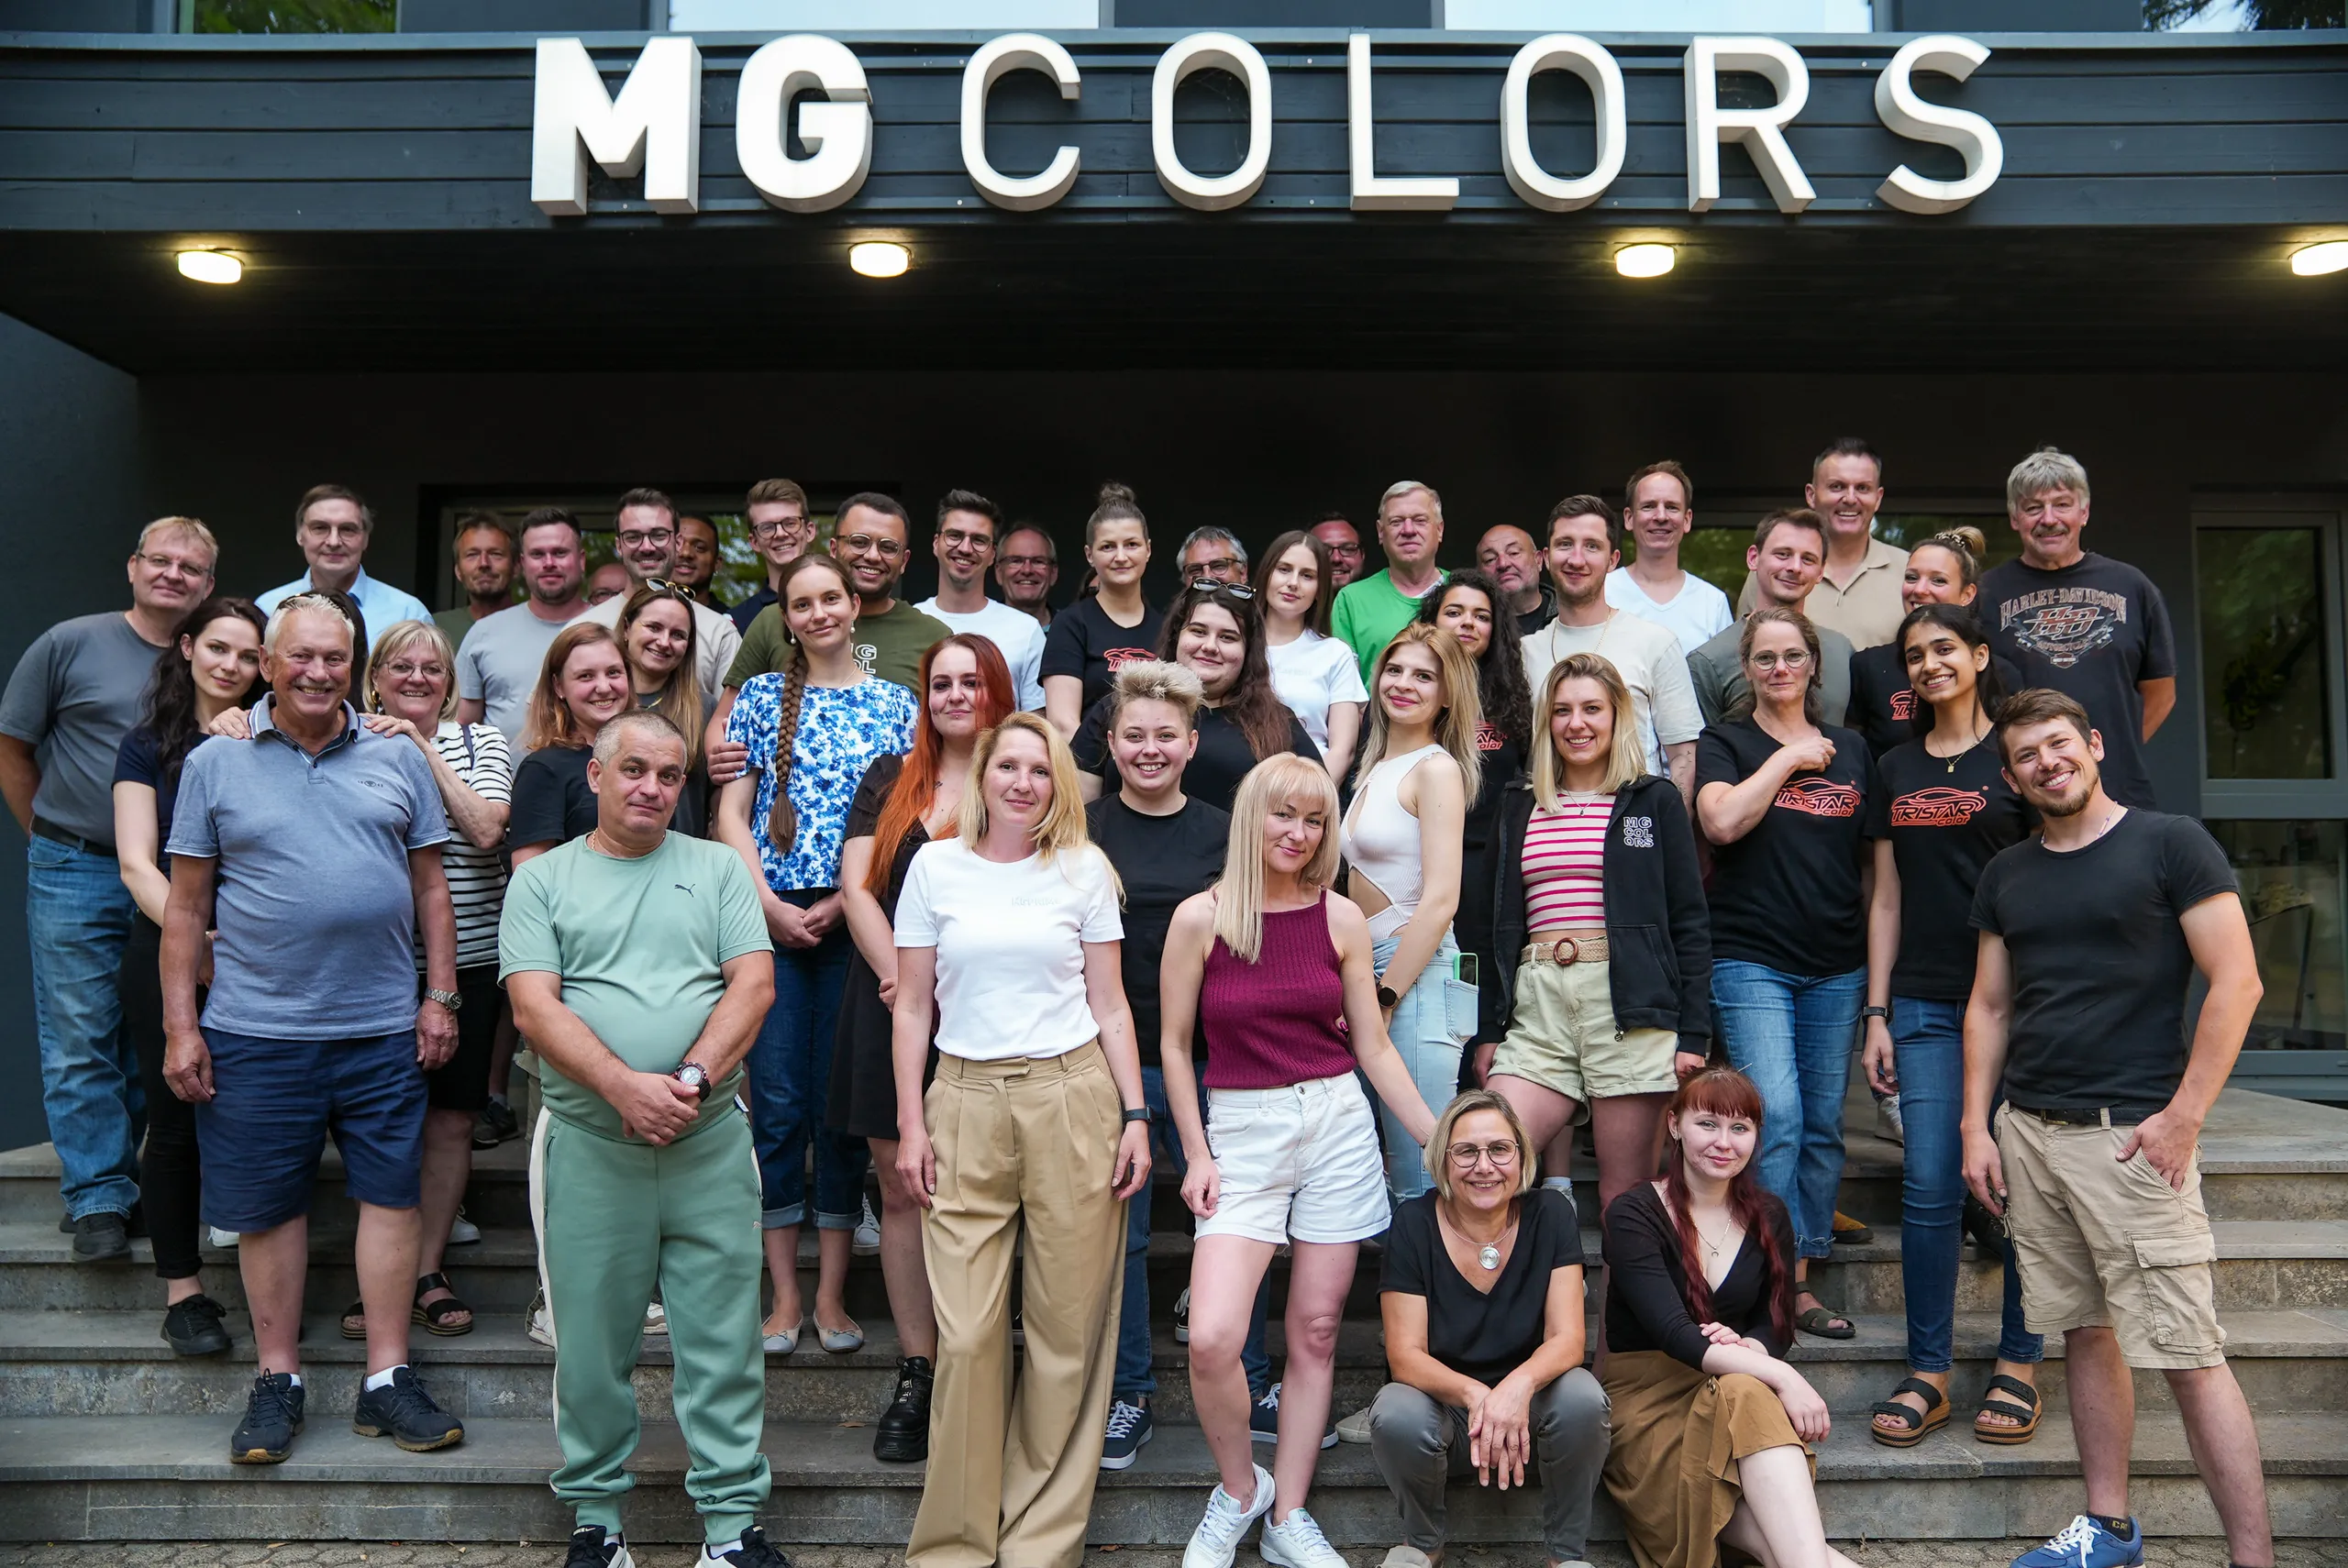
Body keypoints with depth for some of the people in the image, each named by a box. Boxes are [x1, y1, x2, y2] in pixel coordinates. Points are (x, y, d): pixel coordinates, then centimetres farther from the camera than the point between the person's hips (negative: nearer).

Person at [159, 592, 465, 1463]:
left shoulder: (397, 759, 7)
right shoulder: (215, 764, 4)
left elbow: (430, 889, 9)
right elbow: (186, 907, 4)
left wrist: (440, 997, 3)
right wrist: (180, 1025, 0)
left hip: (385, 1030, 1)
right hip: (256, 1032, -1)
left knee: (391, 1195, 3)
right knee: (267, 1205, 8)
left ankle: (387, 1381, 14)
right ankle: (277, 1381, 23)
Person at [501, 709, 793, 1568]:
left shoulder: (717, 868, 10)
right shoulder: (542, 880, 7)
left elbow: (753, 985, 0)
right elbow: (535, 1008, -5)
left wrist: (692, 1078, -15)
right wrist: (625, 1086, -18)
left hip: (712, 1141, 1)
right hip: (589, 1145, 0)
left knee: (724, 1340, 4)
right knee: (590, 1342, 9)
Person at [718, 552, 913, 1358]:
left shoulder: (895, 704, 8)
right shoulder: (759, 698, 9)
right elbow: (732, 813, 6)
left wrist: (844, 899, -7)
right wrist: (770, 903, -7)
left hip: (855, 922, 0)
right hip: (770, 921, 0)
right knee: (777, 1105, 1)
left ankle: (832, 1293, 13)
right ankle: (784, 1295, 12)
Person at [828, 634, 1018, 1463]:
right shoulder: (889, 778, 12)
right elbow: (855, 884, 5)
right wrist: (900, 977, -9)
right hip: (890, 1008, 3)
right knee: (900, 1184, 5)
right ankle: (916, 1373, 14)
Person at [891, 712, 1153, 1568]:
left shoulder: (1083, 868, 6)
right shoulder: (935, 866, 6)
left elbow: (1110, 1005, 7)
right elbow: (912, 1005, 7)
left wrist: (1135, 1116, 0)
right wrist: (910, 1124, 1)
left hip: (1073, 1098, 0)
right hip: (967, 1106, 0)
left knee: (1068, 1329, 4)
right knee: (967, 1334, -1)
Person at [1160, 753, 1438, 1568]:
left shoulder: (1341, 918, 2)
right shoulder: (1200, 917, -4)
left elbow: (1374, 1047, 6)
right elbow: (1174, 1044, 2)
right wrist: (1195, 1155, -2)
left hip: (1337, 1123, 2)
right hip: (1241, 1131, -2)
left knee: (1316, 1332, 6)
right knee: (1211, 1339, -14)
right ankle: (1239, 1485, 15)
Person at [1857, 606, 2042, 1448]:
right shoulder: (1895, 768, 13)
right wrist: (1877, 1013, 7)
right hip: (1924, 1004, 3)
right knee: (1928, 1185, 1)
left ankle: (2018, 1366, 16)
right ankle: (1928, 1374, 9)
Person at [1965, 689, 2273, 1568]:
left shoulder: (2171, 844, -2)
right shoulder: (2007, 875, 14)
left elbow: (2237, 983, -7)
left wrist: (2183, 1115, -12)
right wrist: (1976, 1126, 9)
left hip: (2132, 1133, -5)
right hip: (2029, 1132, 5)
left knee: (2187, 1353, -6)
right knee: (2084, 1333, 12)